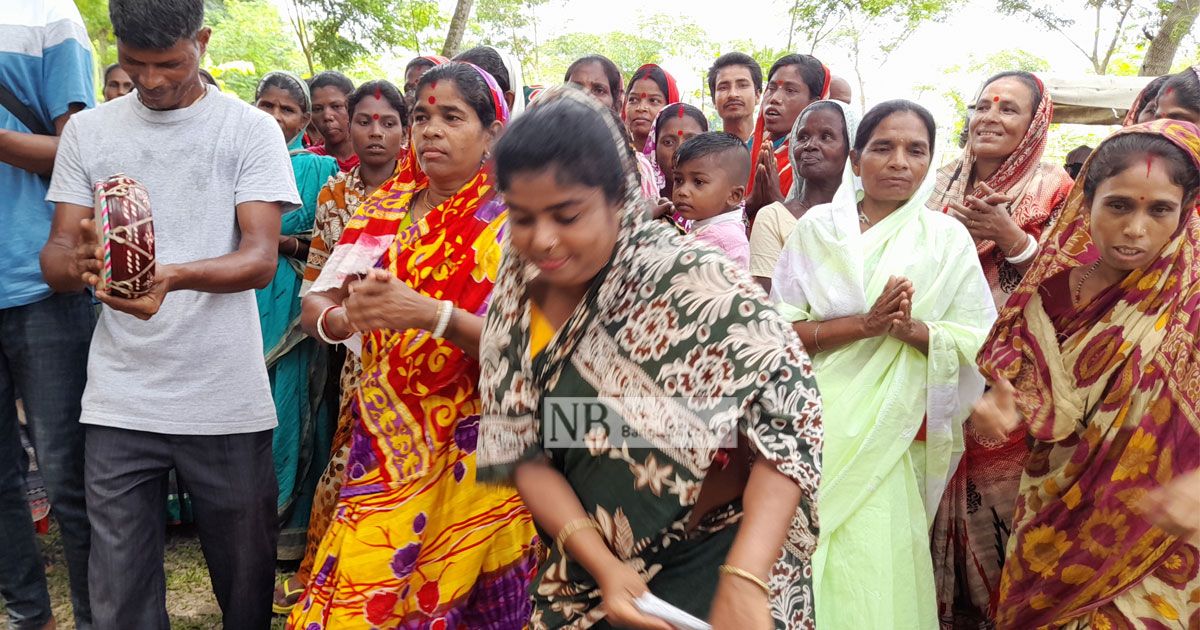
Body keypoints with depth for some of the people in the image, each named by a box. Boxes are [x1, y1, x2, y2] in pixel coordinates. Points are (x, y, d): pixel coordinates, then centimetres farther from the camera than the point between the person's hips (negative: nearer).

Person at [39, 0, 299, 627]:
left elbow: (261, 258, -8)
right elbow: (54, 256, 6)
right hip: (118, 402, 2)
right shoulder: (86, 131, 9)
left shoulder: (251, 129, 0)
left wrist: (176, 276, -29)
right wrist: (78, 260, -19)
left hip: (226, 401, -2)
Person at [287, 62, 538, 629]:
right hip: (383, 448, 4)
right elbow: (314, 307, 3)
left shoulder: (512, 221, -7)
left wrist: (432, 314, -30)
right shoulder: (385, 208, 7)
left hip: (469, 457, -3)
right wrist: (345, 317, -19)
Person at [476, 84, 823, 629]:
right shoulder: (518, 297, -6)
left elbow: (790, 409, -25)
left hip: (712, 561, -4)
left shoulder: (687, 282, -22)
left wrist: (743, 582, -33)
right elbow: (521, 453, -5)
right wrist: (603, 567, -18)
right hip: (588, 571, 5)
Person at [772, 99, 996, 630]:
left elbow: (980, 341, 1)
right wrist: (864, 323, -17)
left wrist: (910, 329, -17)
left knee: (876, 569, 0)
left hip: (894, 432, 0)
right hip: (818, 422, 1)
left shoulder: (948, 237, 3)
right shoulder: (816, 227, 2)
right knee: (811, 562, 6)